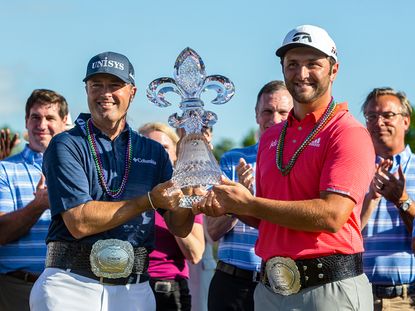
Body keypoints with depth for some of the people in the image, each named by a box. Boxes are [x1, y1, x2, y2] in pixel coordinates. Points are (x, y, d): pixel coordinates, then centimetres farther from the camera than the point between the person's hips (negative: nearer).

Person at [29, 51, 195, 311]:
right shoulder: (67, 146, -1)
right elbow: (78, 222, -13)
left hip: (134, 290, 3)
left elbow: (180, 228, 7)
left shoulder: (153, 152, 11)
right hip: (72, 286, -3)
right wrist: (150, 200, -15)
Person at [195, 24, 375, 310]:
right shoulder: (271, 137, 15)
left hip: (329, 288, -6)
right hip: (270, 287, 6)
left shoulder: (349, 133, -8)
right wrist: (229, 206, 2)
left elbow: (332, 215, -20)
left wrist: (248, 204, -13)